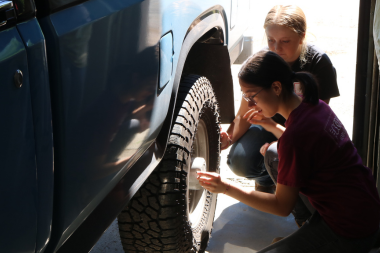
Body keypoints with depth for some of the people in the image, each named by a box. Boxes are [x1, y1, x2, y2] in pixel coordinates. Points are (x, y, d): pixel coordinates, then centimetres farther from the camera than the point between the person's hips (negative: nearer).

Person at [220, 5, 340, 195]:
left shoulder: (318, 62, -21)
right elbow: (244, 114, -14)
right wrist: (230, 137, -37)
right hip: (269, 125, 2)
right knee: (239, 161, -28)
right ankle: (266, 179, 10)